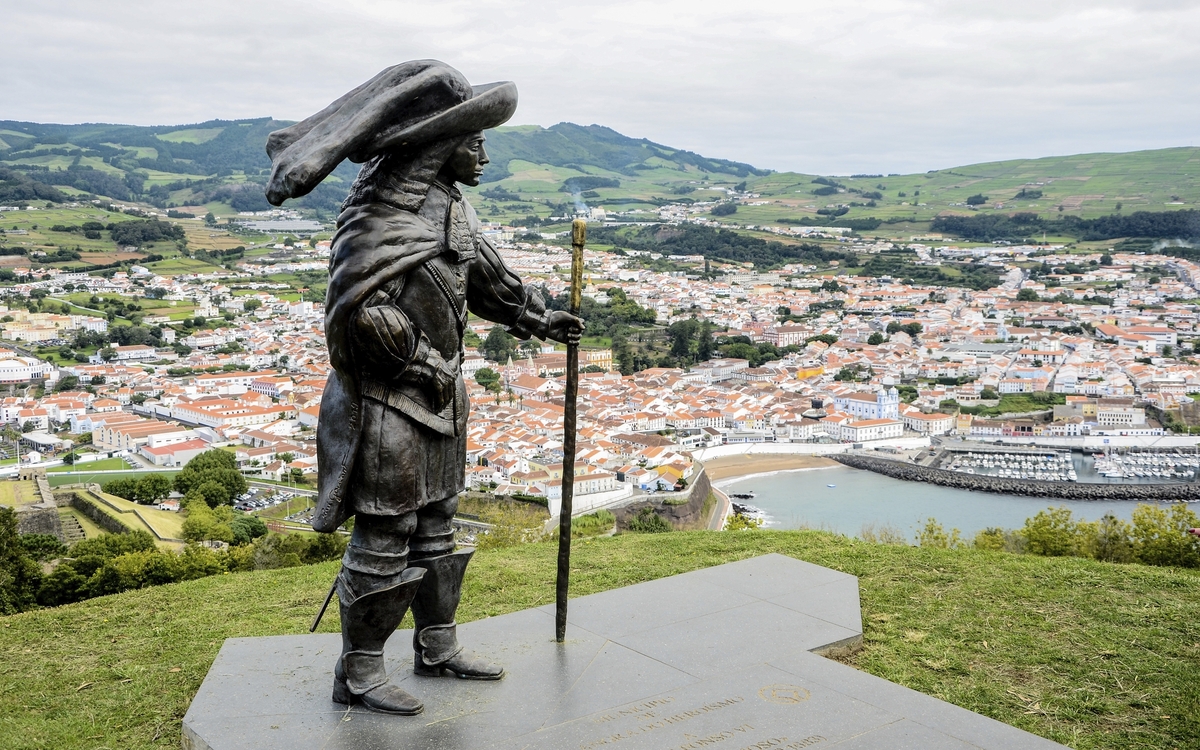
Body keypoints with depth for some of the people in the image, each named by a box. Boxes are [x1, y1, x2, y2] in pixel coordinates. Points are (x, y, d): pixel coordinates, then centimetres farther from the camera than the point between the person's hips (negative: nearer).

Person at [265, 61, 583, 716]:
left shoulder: (450, 202, 9)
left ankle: (437, 646, 33)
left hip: (439, 393, 9)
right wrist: (422, 365, -20)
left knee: (435, 526, 18)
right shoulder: (388, 207, -22)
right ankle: (358, 672, 16)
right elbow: (358, 306, -30)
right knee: (384, 537, 0)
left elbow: (487, 274, 24)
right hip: (388, 397, -9)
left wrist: (537, 319, 29)